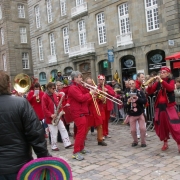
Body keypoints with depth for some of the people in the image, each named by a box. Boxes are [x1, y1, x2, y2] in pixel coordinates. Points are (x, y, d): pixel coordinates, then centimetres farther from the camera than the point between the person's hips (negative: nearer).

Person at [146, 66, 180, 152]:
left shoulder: (171, 81, 0)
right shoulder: (157, 83, 8)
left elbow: (170, 88, -22)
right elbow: (149, 92, 0)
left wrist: (161, 80, -25)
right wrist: (150, 85, -19)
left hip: (169, 106, -3)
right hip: (159, 106, 4)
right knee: (162, 125, 9)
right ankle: (165, 143, 24)